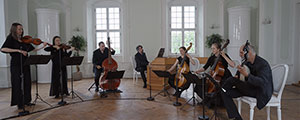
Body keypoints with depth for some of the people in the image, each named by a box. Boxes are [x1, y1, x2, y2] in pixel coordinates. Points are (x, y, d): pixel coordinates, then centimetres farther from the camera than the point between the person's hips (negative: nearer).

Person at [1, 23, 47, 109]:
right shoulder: (11, 39, -2)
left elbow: (33, 49, 13)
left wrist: (42, 47, 1)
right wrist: (18, 50, -24)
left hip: (25, 64, 5)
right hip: (16, 64, -5)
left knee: (27, 82, 6)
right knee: (17, 83, 0)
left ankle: (27, 101, 17)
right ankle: (19, 103, 8)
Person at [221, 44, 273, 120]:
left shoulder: (263, 64, -18)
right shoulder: (247, 63, 6)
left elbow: (262, 82, -32)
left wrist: (247, 74, -43)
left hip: (261, 92, -8)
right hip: (249, 89, 8)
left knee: (231, 80, -23)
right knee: (225, 93, -11)